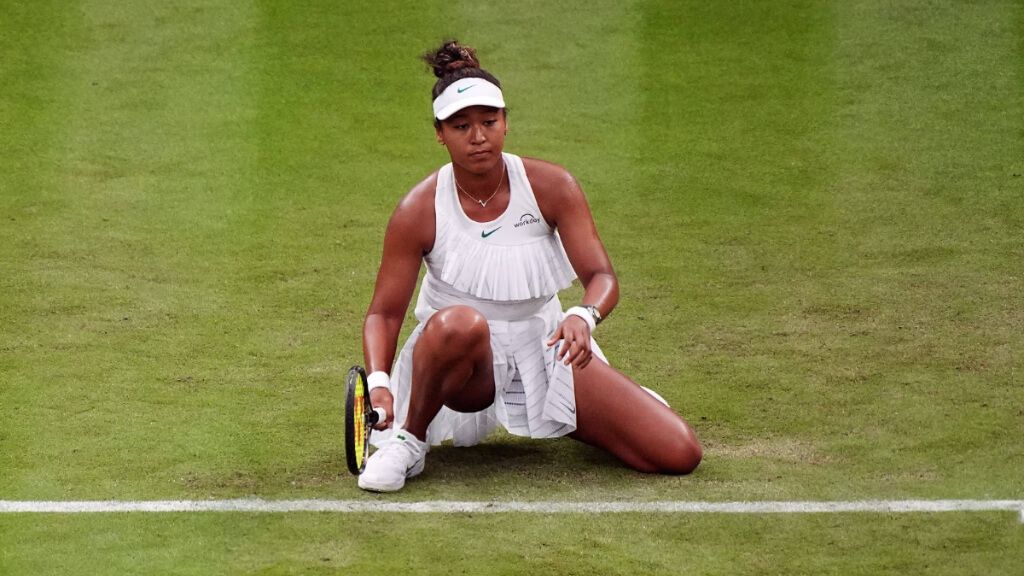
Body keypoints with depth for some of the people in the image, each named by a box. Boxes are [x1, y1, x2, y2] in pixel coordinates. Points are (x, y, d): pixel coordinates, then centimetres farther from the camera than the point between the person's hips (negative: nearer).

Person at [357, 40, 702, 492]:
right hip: (462, 357, -2)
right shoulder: (419, 212, -10)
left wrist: (583, 316, -35)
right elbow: (384, 312, -7)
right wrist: (378, 382, -28)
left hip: (545, 350, 3)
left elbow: (600, 276, -10)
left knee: (679, 455, -12)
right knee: (459, 322, -44)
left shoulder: (552, 187, -7)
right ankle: (408, 441, -18)